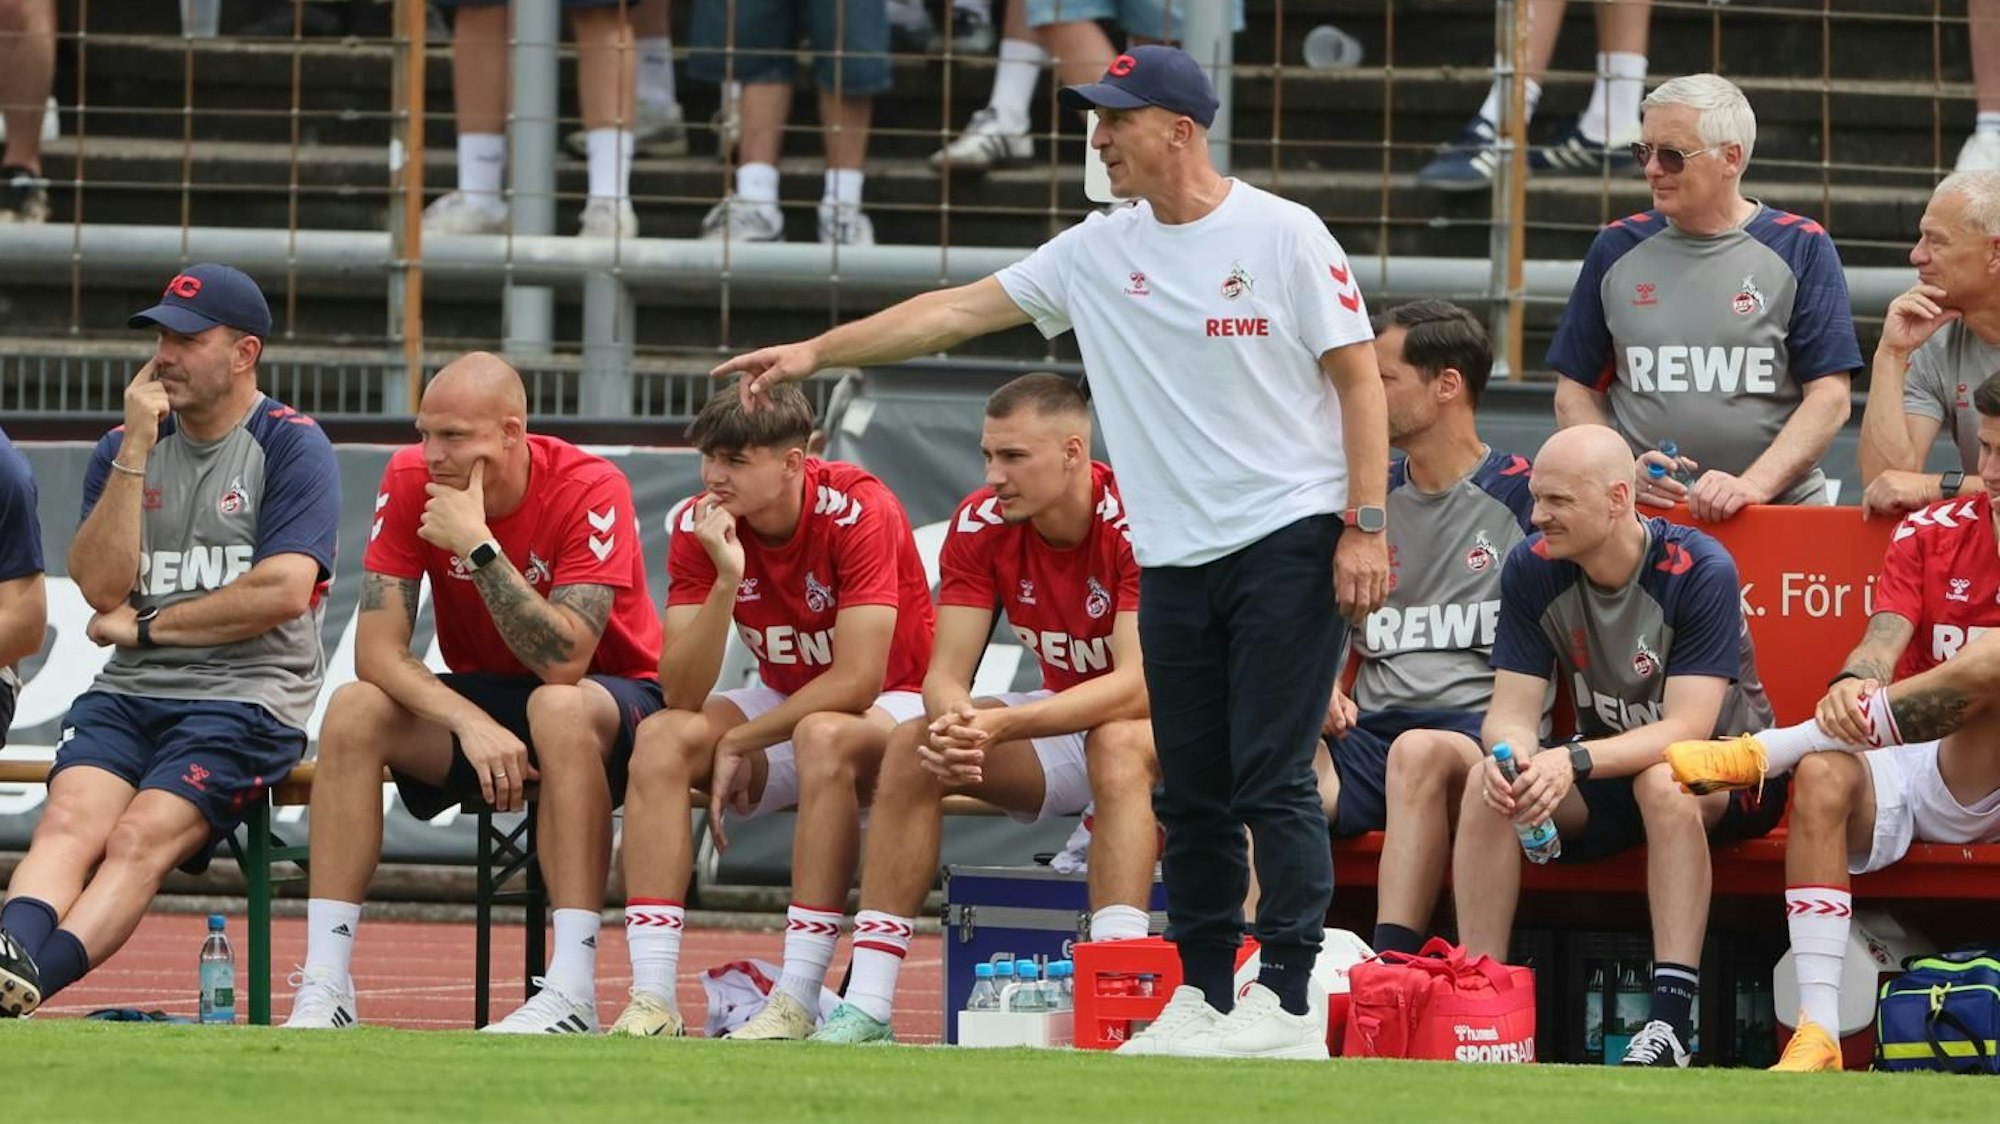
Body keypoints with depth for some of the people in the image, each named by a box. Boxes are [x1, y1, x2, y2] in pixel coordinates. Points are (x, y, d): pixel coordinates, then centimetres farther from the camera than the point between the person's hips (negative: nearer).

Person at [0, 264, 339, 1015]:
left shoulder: (292, 447, 1)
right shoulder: (124, 448, 16)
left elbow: (285, 590, -11)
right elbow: (102, 586, 3)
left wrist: (146, 624, -3)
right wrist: (135, 452, -4)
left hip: (245, 698, -4)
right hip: (127, 693, 4)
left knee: (140, 837, -28)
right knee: (69, 822, -26)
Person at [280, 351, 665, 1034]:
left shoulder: (590, 491, -23)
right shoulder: (411, 481, -11)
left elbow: (564, 663, -32)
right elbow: (378, 649, -16)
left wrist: (478, 545, -35)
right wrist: (474, 725, -31)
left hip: (615, 701, -4)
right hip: (479, 694, 4)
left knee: (560, 708, -38)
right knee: (353, 711, -22)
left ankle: (573, 992, -42)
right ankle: (324, 989, -25)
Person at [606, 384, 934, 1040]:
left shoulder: (858, 512, -22)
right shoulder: (699, 526, -9)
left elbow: (857, 681, -25)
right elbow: (682, 695, -16)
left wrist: (738, 743, -19)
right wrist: (726, 578, -28)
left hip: (895, 709, -5)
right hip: (785, 707, 5)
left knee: (823, 737, -38)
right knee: (662, 739, -22)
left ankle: (798, 1003, -37)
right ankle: (652, 998, -29)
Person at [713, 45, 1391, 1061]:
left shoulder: (1283, 236, -4)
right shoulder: (1098, 253, 10)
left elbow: (1358, 377, -4)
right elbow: (957, 311, 11)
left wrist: (1367, 526, -11)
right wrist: (817, 351, 6)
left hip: (1287, 545, -5)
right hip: (1175, 558, 6)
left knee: (1272, 778, -9)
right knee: (1190, 793, 5)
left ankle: (1288, 1000, -8)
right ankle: (1202, 997, 12)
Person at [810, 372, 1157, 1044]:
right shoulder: (982, 525, -8)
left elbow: (1138, 684, -32)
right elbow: (946, 673, -10)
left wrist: (1003, 725, -43)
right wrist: (956, 722, -35)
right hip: (1066, 715, 6)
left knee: (1115, 742, -38)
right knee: (911, 749, -14)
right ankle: (866, 1006, -17)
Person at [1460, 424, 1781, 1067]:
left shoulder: (1700, 572, -23)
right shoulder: (1532, 569, -8)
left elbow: (1685, 729, -30)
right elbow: (1512, 710, -10)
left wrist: (1576, 762, -45)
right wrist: (1510, 752, -35)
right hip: (1608, 765, 5)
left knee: (1664, 781, -39)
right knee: (1486, 786, -23)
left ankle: (1670, 1024, -41)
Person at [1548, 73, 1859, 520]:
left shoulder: (1801, 249, 7)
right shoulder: (1618, 249, 14)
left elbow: (1829, 398, 1)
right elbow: (1576, 392, 16)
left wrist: (1755, 484, -12)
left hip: (1781, 506, -2)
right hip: (1639, 517, 2)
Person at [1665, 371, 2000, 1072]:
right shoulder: (1932, 533, 11)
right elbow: (1885, 638, -5)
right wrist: (1850, 684, -25)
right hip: (1905, 776, 2)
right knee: (1823, 775, -33)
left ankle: (1760, 752, -23)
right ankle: (1817, 1034, -39)